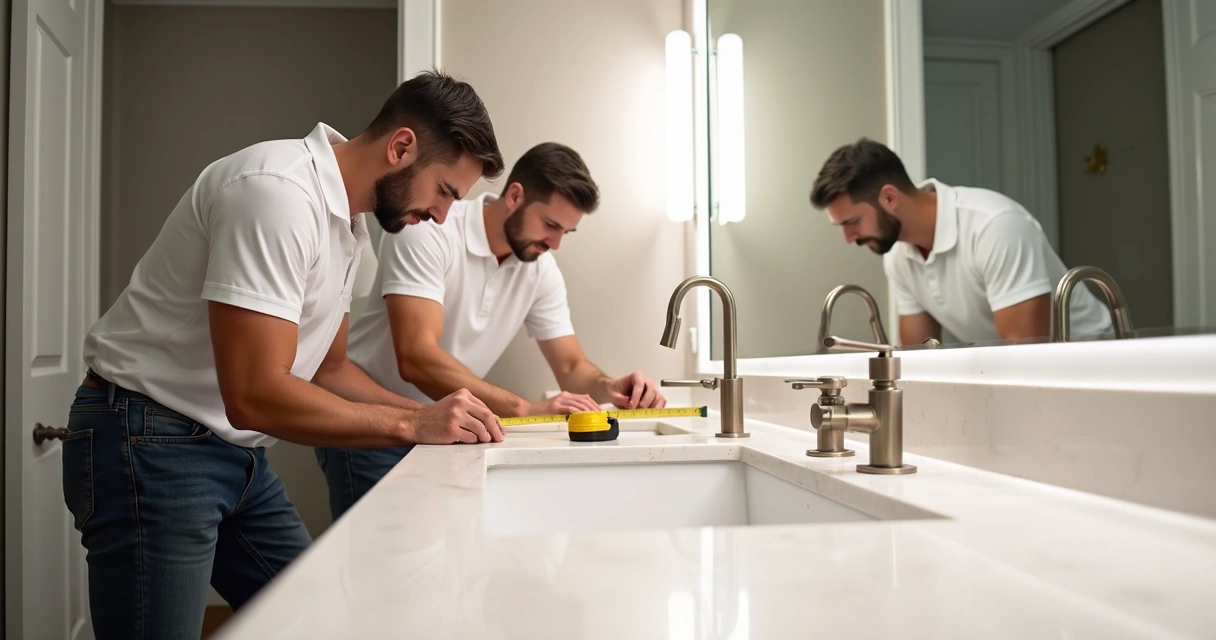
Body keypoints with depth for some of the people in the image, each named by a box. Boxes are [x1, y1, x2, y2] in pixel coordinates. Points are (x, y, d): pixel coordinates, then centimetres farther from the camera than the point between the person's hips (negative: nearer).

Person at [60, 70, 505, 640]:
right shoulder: (276, 189, -23)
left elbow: (327, 369, 13)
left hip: (235, 451, 9)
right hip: (152, 447, -9)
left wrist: (436, 417, 0)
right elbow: (254, 396, -28)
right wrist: (412, 424, -20)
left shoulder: (349, 222, 7)